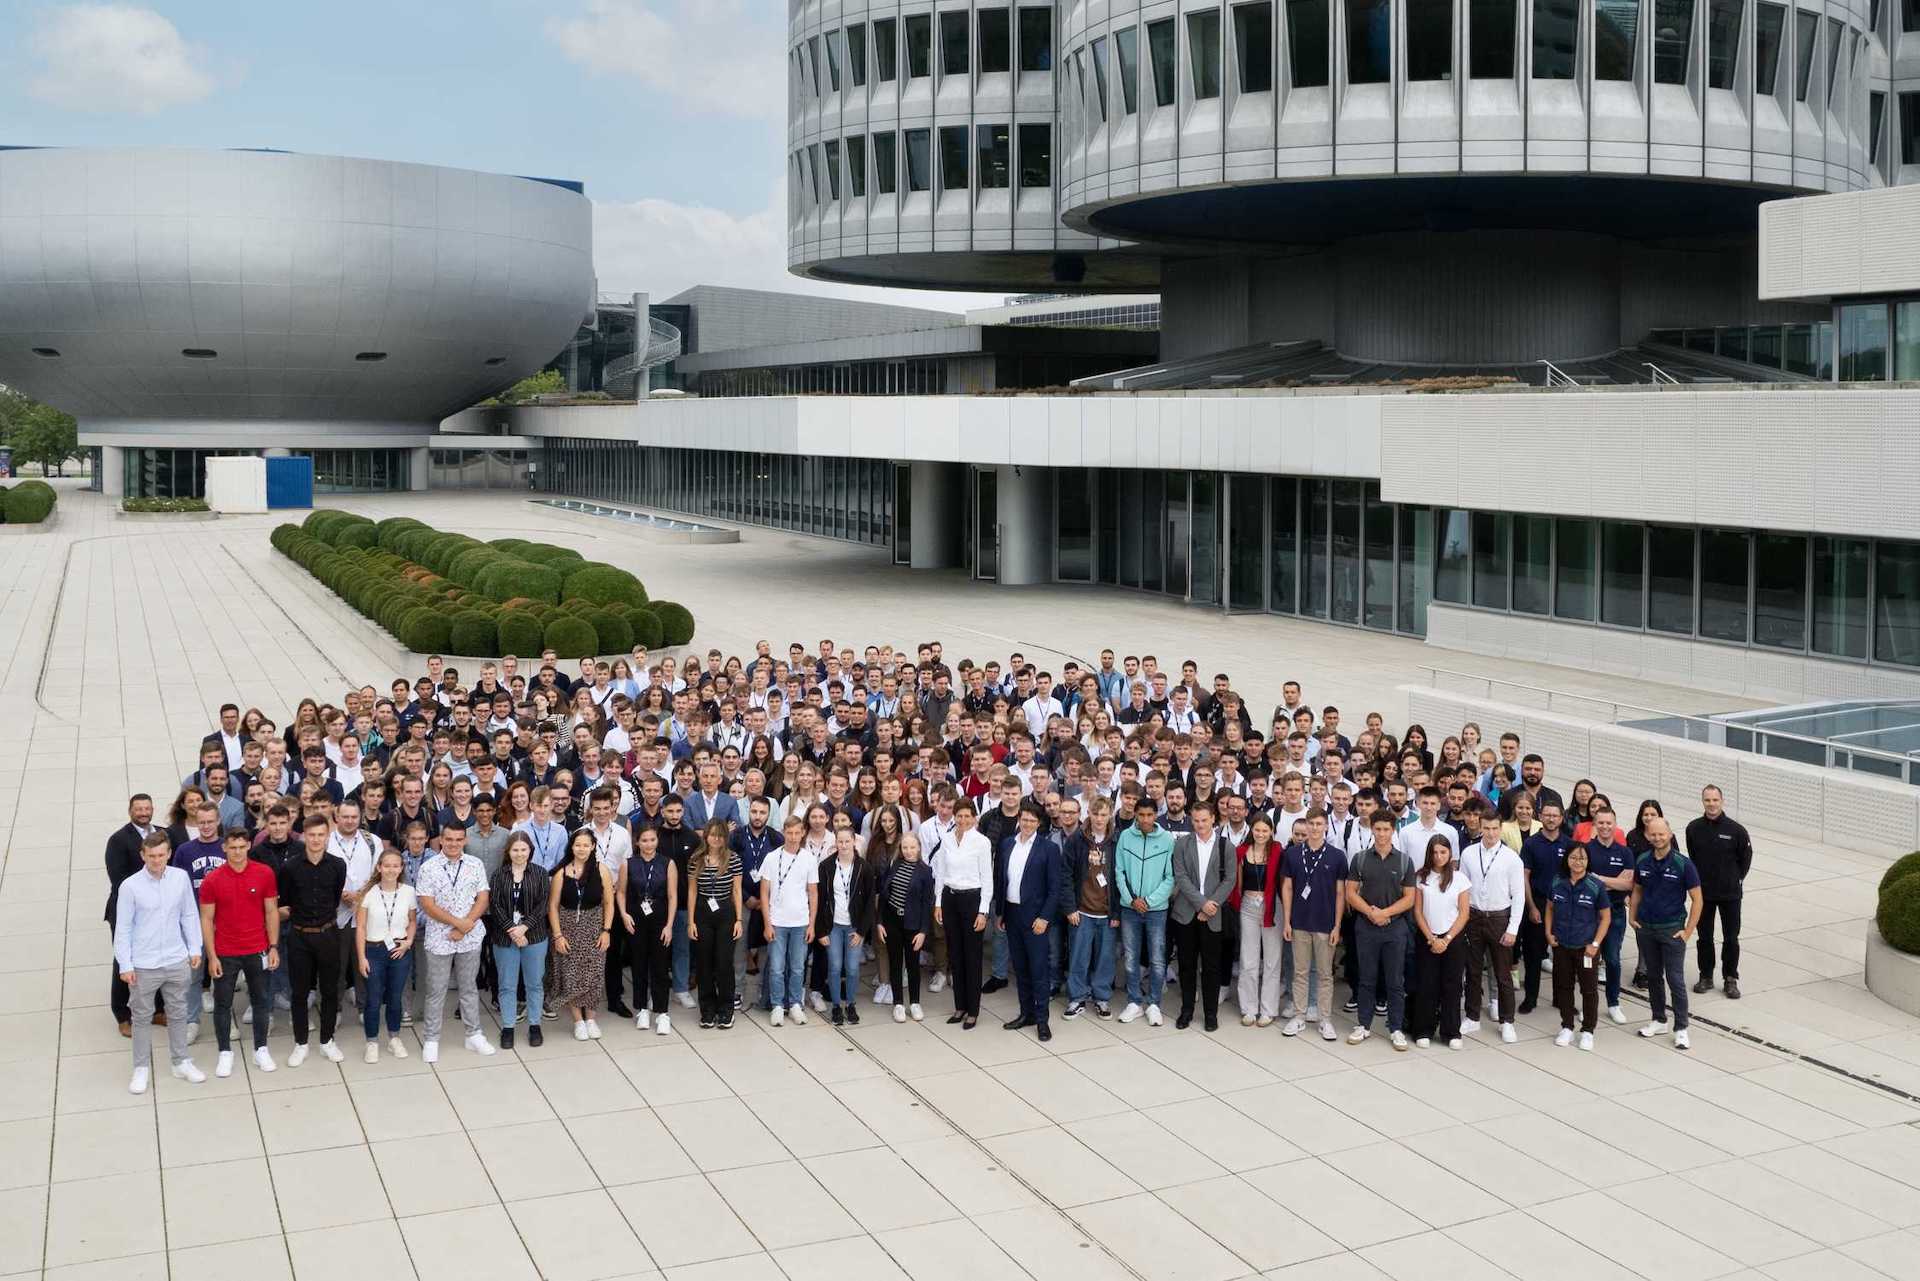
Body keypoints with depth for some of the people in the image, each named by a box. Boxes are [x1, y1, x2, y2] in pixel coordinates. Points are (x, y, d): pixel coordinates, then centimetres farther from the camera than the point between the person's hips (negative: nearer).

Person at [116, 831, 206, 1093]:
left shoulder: (181, 878, -6)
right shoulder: (130, 886, -13)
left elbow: (190, 915, 5)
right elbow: (123, 928, -8)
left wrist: (195, 948, 4)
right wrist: (125, 965, -8)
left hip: (177, 961, 3)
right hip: (143, 965, -3)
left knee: (178, 1014, 16)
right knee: (142, 1017, 11)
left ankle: (181, 1062, 31)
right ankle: (141, 1067, 25)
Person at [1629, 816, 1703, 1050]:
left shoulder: (1683, 864, -12)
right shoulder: (1642, 862, 1)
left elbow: (1696, 899, -8)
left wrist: (1688, 931, -10)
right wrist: (1632, 917, 7)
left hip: (1672, 930, -4)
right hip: (1645, 928, 4)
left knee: (1675, 980, -4)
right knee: (1653, 976, 14)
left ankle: (1681, 1029, 4)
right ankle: (1659, 1021, 27)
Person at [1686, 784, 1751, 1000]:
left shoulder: (1735, 830, -12)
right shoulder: (1694, 828, -4)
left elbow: (1746, 858, 1)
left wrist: (1736, 880, 2)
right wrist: (1697, 879, 6)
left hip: (1730, 893, -2)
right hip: (1703, 892, 2)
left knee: (1731, 938, 6)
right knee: (1704, 936, 11)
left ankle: (1731, 979, 18)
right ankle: (1706, 976, 24)